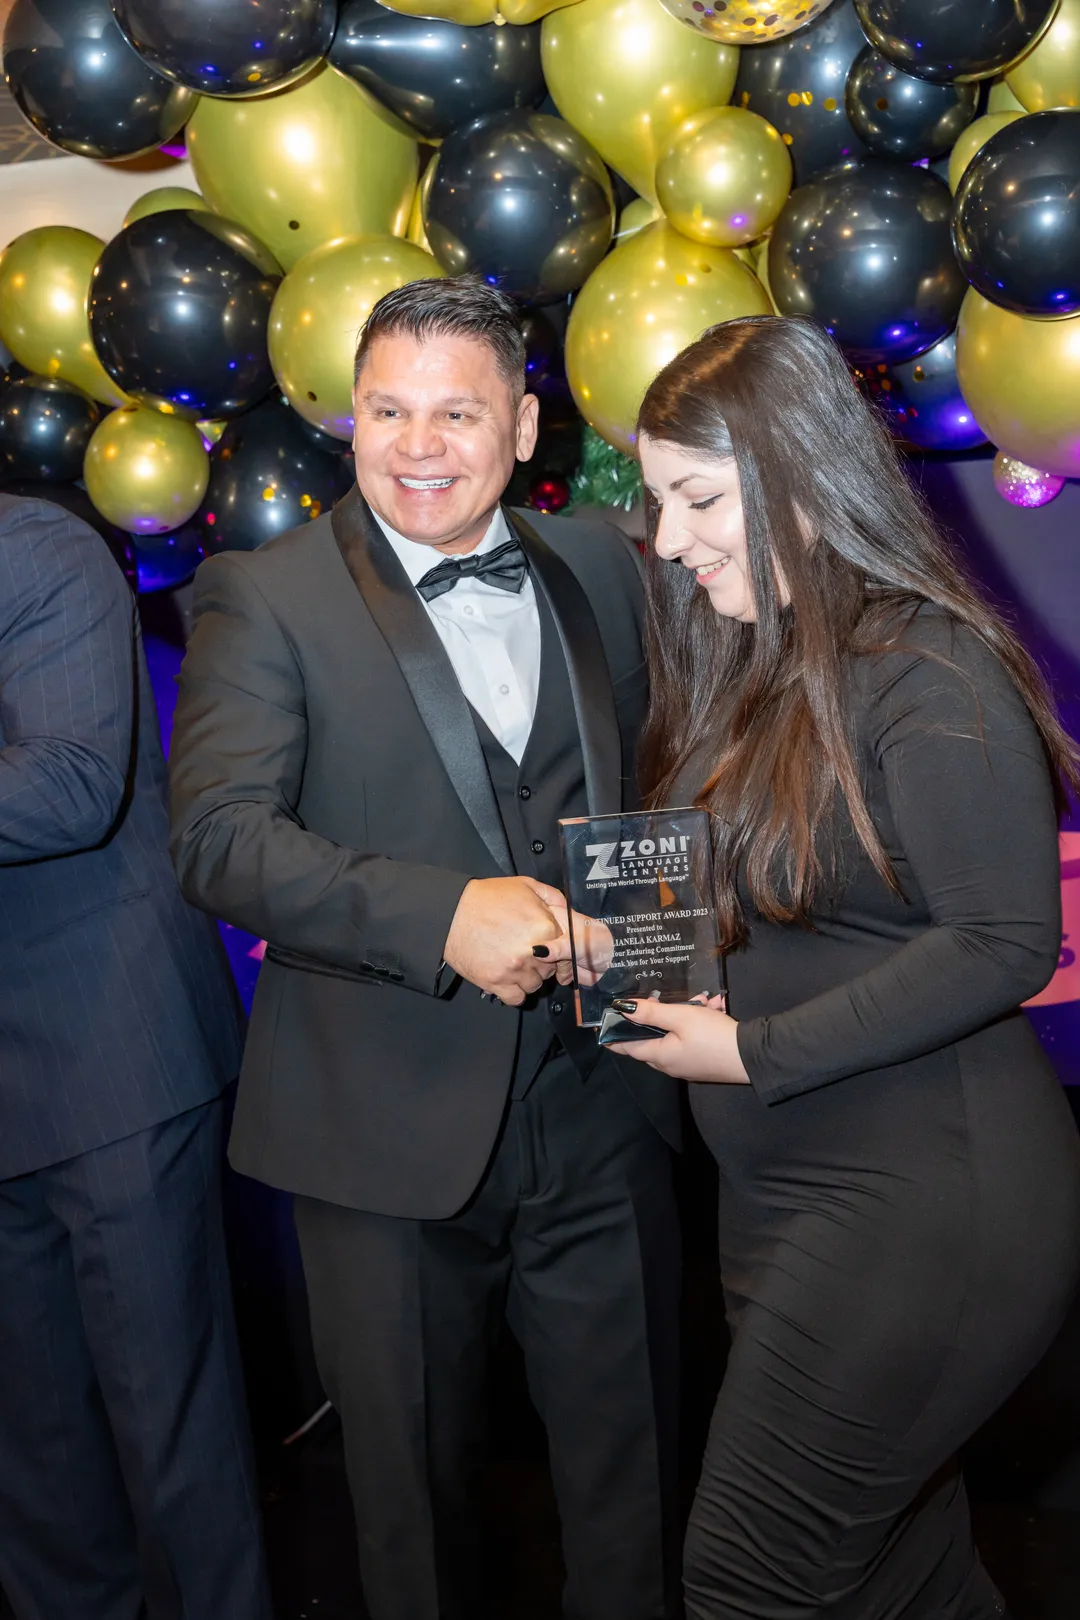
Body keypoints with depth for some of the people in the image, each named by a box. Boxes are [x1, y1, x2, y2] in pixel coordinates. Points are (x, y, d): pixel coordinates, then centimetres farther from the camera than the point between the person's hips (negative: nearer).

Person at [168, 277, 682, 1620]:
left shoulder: (603, 568, 8)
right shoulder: (265, 595, -4)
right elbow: (217, 832, -15)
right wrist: (444, 915, -25)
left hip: (602, 1115, 3)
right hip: (392, 1129, -3)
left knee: (632, 1475, 16)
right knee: (414, 1486, 15)